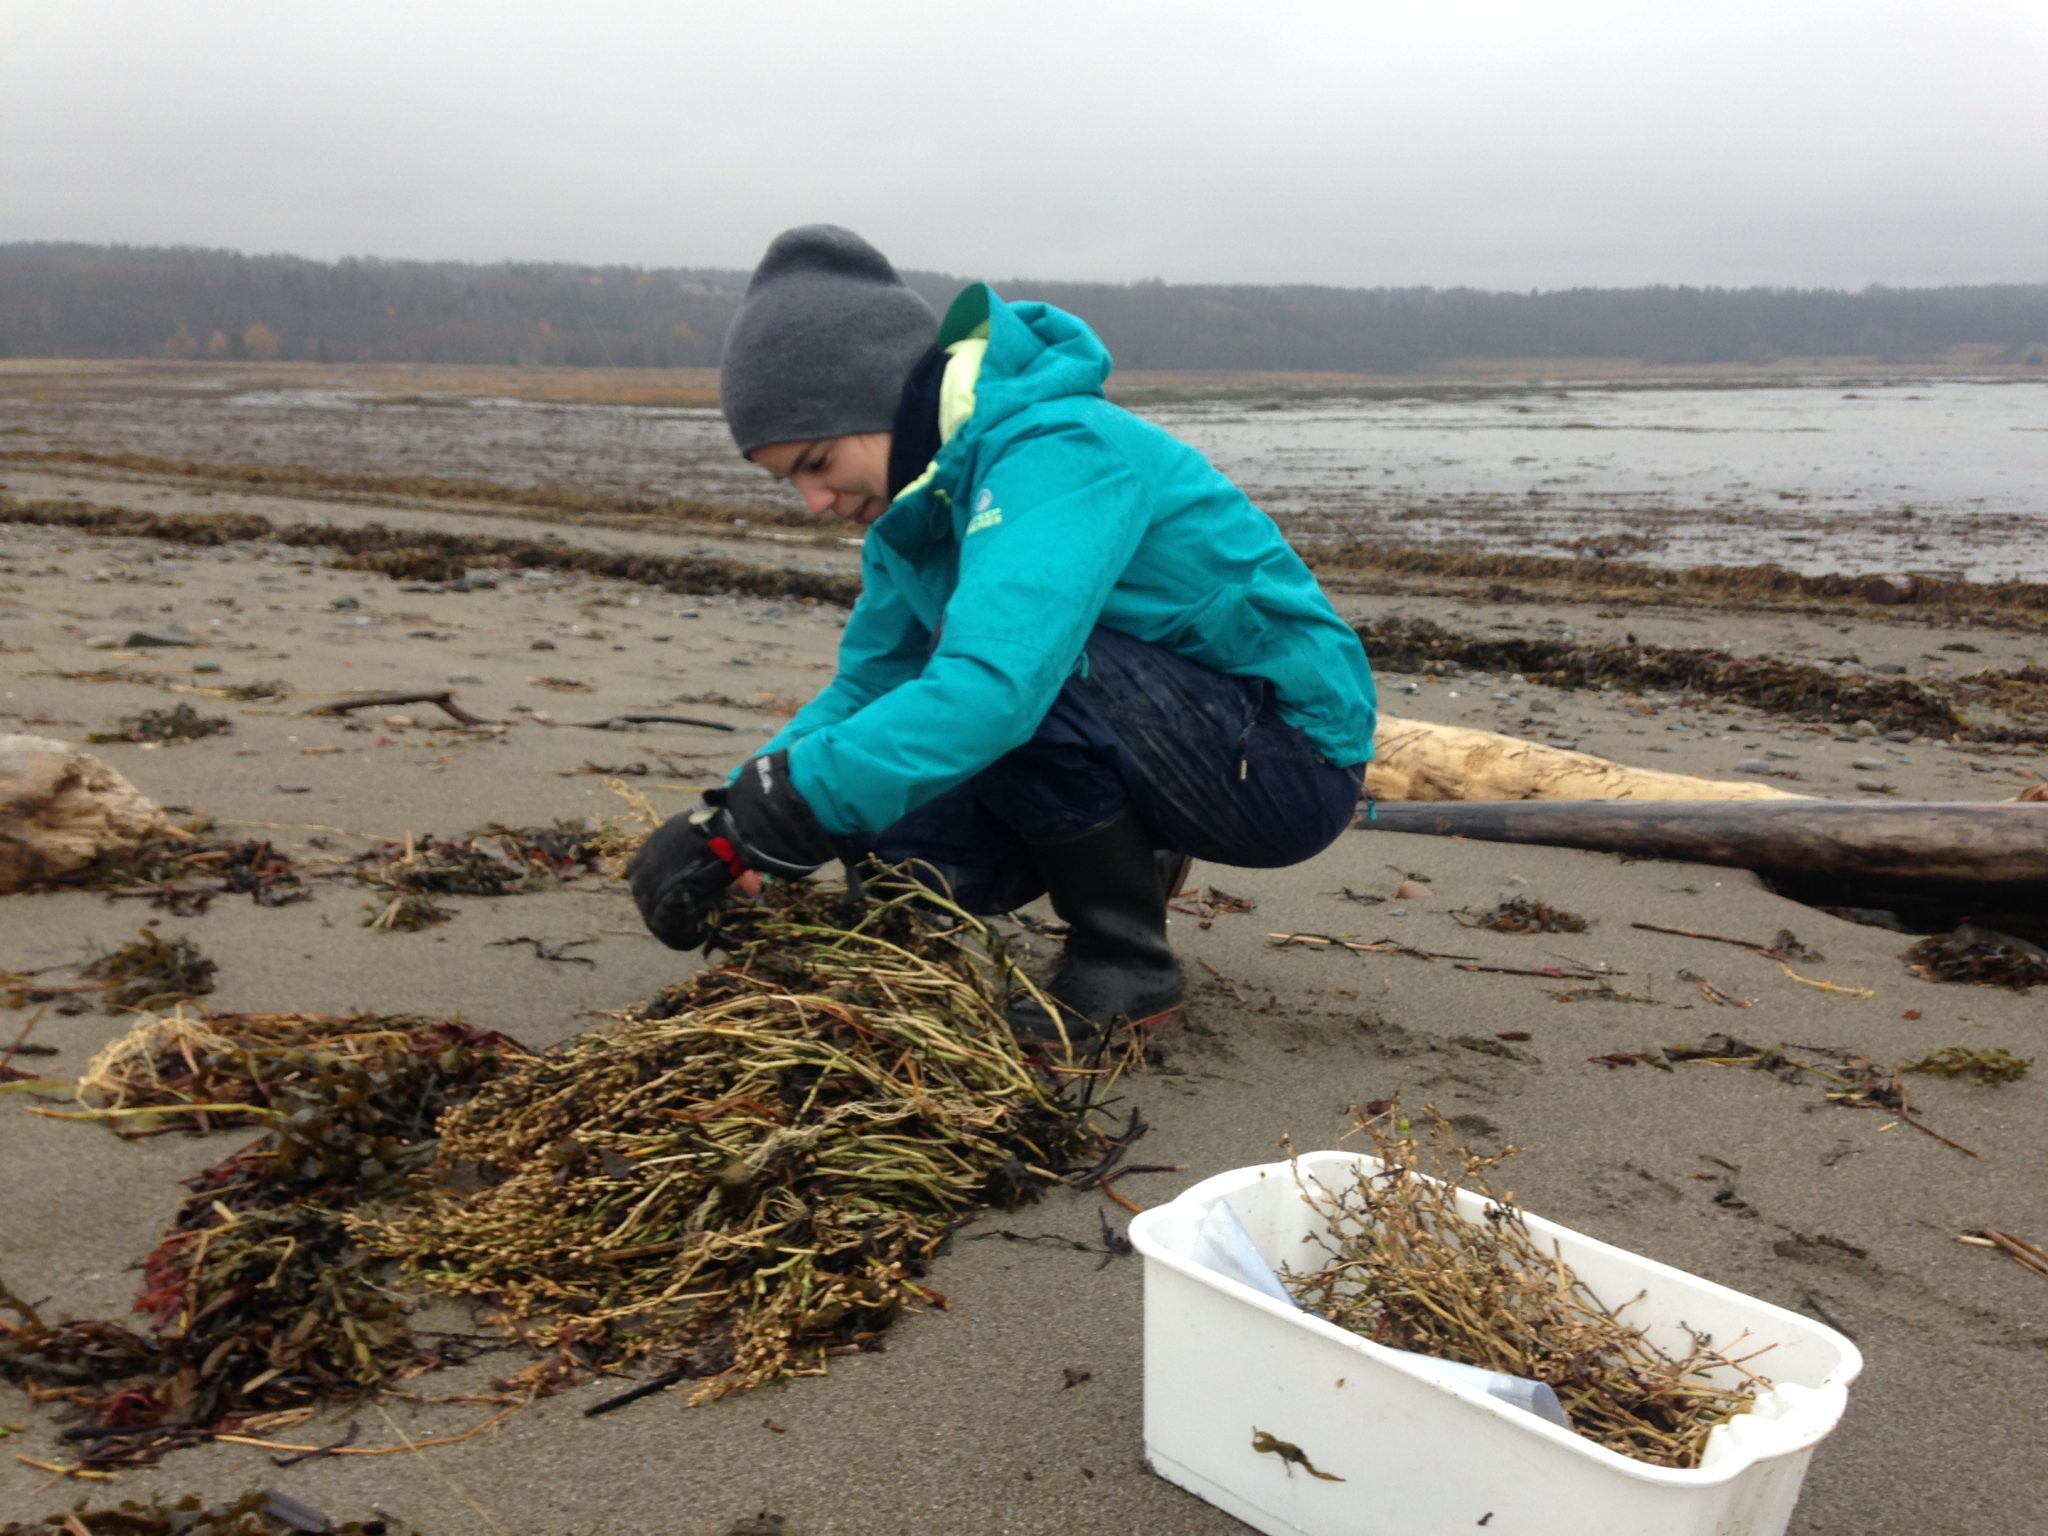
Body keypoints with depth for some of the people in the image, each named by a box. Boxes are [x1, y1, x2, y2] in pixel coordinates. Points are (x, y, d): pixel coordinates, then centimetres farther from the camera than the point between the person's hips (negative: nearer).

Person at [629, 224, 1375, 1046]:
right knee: (890, 840, -4)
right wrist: (725, 824, -12)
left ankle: (1124, 964, -12)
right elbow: (865, 687, 5)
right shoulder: (919, 495, 3)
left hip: (1294, 756, -8)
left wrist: (746, 825, -38)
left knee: (1019, 665, -32)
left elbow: (993, 684, -40)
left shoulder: (1057, 450, -26)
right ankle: (1126, 864, 19)